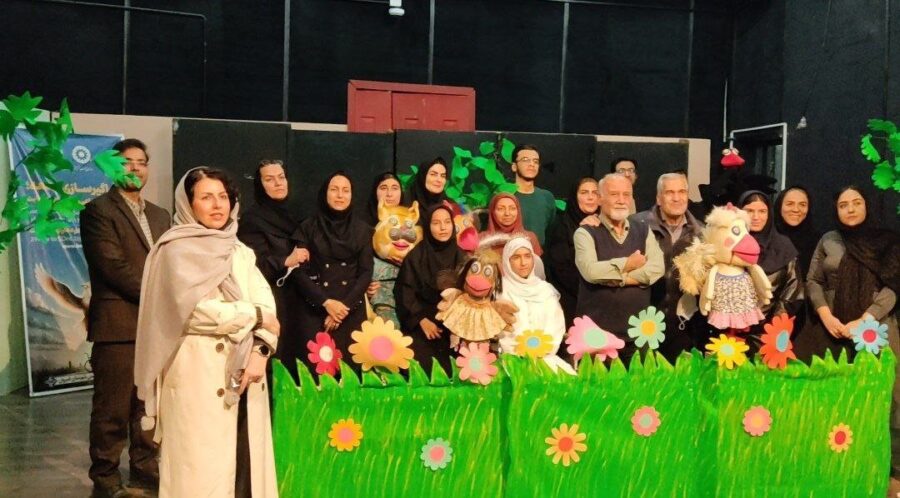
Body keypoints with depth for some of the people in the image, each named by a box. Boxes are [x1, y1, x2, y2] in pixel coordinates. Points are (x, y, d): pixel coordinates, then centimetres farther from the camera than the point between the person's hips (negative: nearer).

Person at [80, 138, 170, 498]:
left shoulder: (160, 216, 19)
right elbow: (113, 266, -13)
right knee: (113, 408, 0)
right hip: (118, 324, -6)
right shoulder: (98, 210, -3)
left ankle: (144, 468, 23)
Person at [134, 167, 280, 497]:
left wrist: (260, 350, -14)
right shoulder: (176, 250, -2)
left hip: (242, 368, 5)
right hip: (198, 370, -5)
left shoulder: (240, 252, 15)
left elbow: (266, 303, 3)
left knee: (246, 459, 6)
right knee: (200, 464, -1)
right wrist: (254, 316, -7)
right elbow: (195, 310, -15)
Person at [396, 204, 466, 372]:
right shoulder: (416, 256, 1)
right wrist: (422, 320, -12)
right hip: (421, 320, -2)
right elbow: (405, 292, -1)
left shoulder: (461, 256, 8)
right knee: (423, 361, -20)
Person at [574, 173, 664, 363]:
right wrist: (627, 264, -7)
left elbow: (657, 268, -4)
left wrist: (616, 277, -12)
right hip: (597, 332, -4)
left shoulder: (643, 231, 12)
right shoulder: (586, 233, -1)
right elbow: (590, 271, -18)